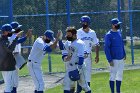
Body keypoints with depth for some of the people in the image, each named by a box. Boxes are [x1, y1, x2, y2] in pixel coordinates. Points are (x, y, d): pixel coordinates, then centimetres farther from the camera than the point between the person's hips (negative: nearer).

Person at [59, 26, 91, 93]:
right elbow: (64, 54, 16)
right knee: (66, 83, 0)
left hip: (78, 67, -7)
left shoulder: (79, 43, -11)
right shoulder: (67, 43, 11)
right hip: (70, 67, 7)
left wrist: (78, 69, -24)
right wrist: (65, 58, -8)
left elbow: (81, 57, -18)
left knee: (83, 82, 1)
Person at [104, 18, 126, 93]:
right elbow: (106, 48, -15)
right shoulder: (108, 35, -13)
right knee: (113, 76, -3)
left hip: (121, 59, 8)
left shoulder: (119, 32, 10)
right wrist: (110, 60, -18)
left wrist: (124, 54, 17)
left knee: (120, 76, 12)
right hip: (114, 59, -8)